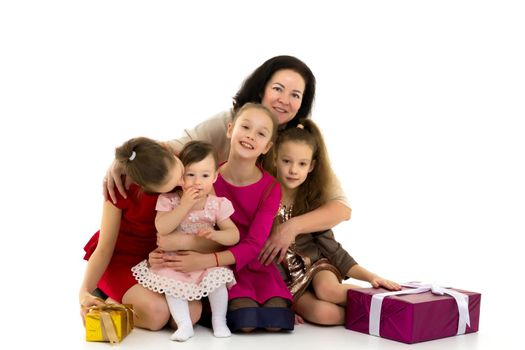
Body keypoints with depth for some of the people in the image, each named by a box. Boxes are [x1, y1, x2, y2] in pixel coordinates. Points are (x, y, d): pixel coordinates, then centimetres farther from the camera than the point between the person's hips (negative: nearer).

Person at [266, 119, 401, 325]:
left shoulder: (312, 201, -1)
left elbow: (332, 249, 0)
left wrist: (370, 277, -12)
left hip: (315, 265, 2)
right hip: (283, 279, -2)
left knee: (327, 288, -34)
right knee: (323, 313, -31)